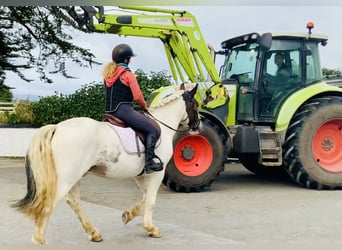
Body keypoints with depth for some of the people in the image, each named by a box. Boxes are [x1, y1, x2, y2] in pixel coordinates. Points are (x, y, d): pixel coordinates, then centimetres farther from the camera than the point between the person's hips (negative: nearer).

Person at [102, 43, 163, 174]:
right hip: (123, 109, -9)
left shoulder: (108, 73, 16)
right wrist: (144, 106, 7)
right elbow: (137, 96, -12)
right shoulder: (127, 74, -8)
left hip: (109, 110, 9)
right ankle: (149, 161, -20)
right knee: (152, 130, -9)